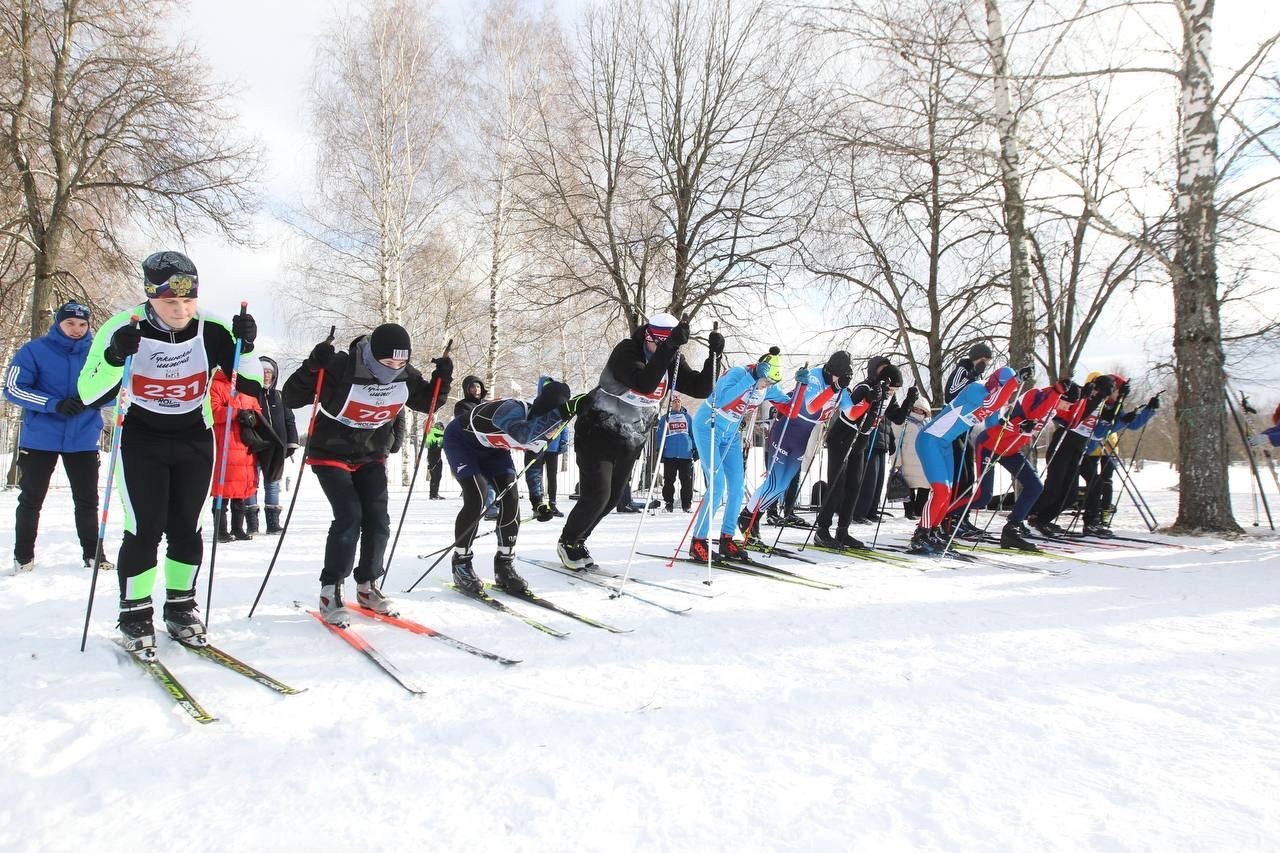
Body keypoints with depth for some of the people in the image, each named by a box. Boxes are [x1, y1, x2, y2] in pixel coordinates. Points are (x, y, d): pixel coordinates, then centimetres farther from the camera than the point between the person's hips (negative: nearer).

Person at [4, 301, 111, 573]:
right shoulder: (34, 350, -3)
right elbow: (13, 388, -8)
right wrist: (55, 404, -21)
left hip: (83, 439, 1)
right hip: (39, 439, -1)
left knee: (87, 500, 6)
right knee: (31, 499, 8)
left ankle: (93, 554, 16)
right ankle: (23, 557, 21)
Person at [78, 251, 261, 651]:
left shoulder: (212, 330, -16)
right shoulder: (123, 329, -19)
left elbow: (251, 386, -11)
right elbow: (90, 395, -19)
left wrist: (245, 347, -28)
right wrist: (113, 359, -36)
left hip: (195, 440, 2)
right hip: (140, 440, -2)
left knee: (186, 528, 5)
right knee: (145, 529, -8)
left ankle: (180, 607, 21)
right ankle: (134, 614, 9)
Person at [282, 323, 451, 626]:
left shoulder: (405, 376, -11)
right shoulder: (341, 369, -26)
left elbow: (428, 402, 7)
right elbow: (291, 398, -23)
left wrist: (442, 378, -13)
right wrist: (313, 367, -39)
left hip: (371, 457, 5)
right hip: (331, 454, -5)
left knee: (378, 520, -3)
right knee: (349, 517, -18)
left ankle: (366, 586, 16)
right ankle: (330, 592, -4)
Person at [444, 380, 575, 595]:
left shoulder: (541, 434, -15)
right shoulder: (513, 409, -38)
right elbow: (523, 434, -64)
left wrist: (539, 502, -2)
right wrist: (559, 413, -65)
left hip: (492, 448, 7)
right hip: (461, 440, -7)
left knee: (511, 498, -9)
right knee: (476, 499, -20)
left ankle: (504, 564, 3)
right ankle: (461, 564, -1)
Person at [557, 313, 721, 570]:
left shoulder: (671, 362, -2)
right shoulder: (626, 351, -20)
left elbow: (701, 388, -9)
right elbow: (644, 383, -38)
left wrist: (713, 354, -22)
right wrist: (669, 346, -44)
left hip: (630, 443, 7)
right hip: (597, 434, -6)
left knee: (611, 499, 12)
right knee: (597, 496, -11)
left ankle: (577, 541, 33)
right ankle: (568, 543, 14)